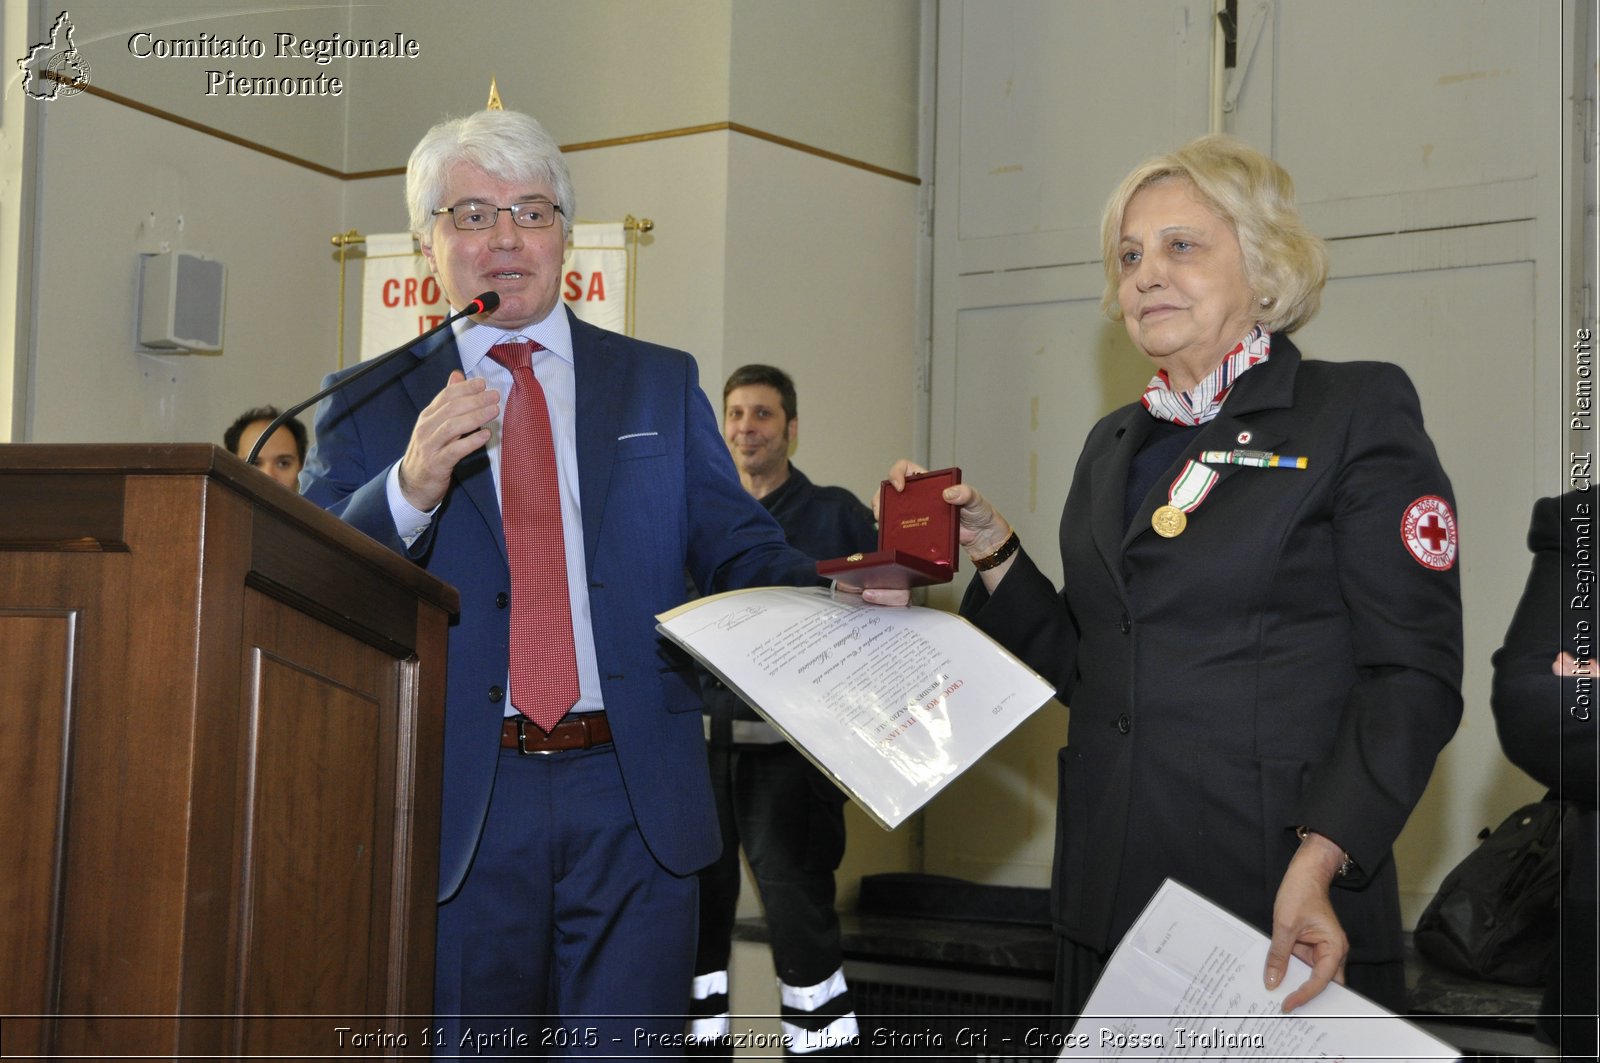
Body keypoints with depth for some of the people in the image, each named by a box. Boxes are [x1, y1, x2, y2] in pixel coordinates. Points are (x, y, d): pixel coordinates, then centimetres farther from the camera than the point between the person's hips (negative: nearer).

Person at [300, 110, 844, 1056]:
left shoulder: (662, 384, 13)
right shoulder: (373, 409, 8)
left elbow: (736, 546, 7)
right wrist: (410, 488, -20)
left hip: (636, 804, 1)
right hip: (460, 807, 0)